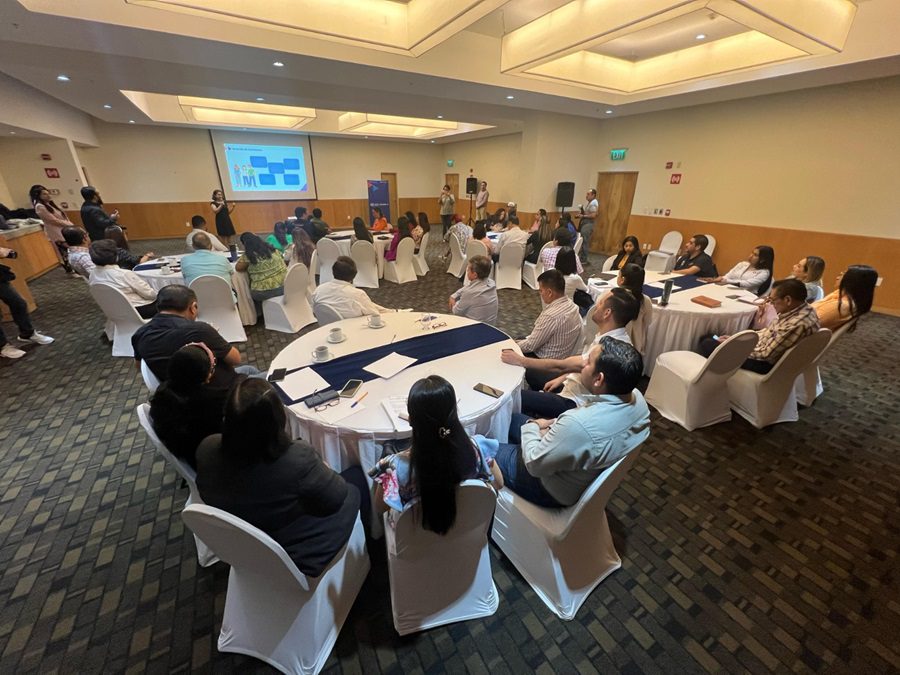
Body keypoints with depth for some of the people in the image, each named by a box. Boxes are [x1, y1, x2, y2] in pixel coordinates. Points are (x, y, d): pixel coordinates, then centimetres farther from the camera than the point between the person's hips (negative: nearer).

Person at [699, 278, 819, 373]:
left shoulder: (798, 324, -31)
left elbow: (765, 354, -26)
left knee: (707, 345, -9)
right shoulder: (800, 309, -2)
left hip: (766, 363, -9)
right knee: (706, 338, 10)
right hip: (766, 348, 9)